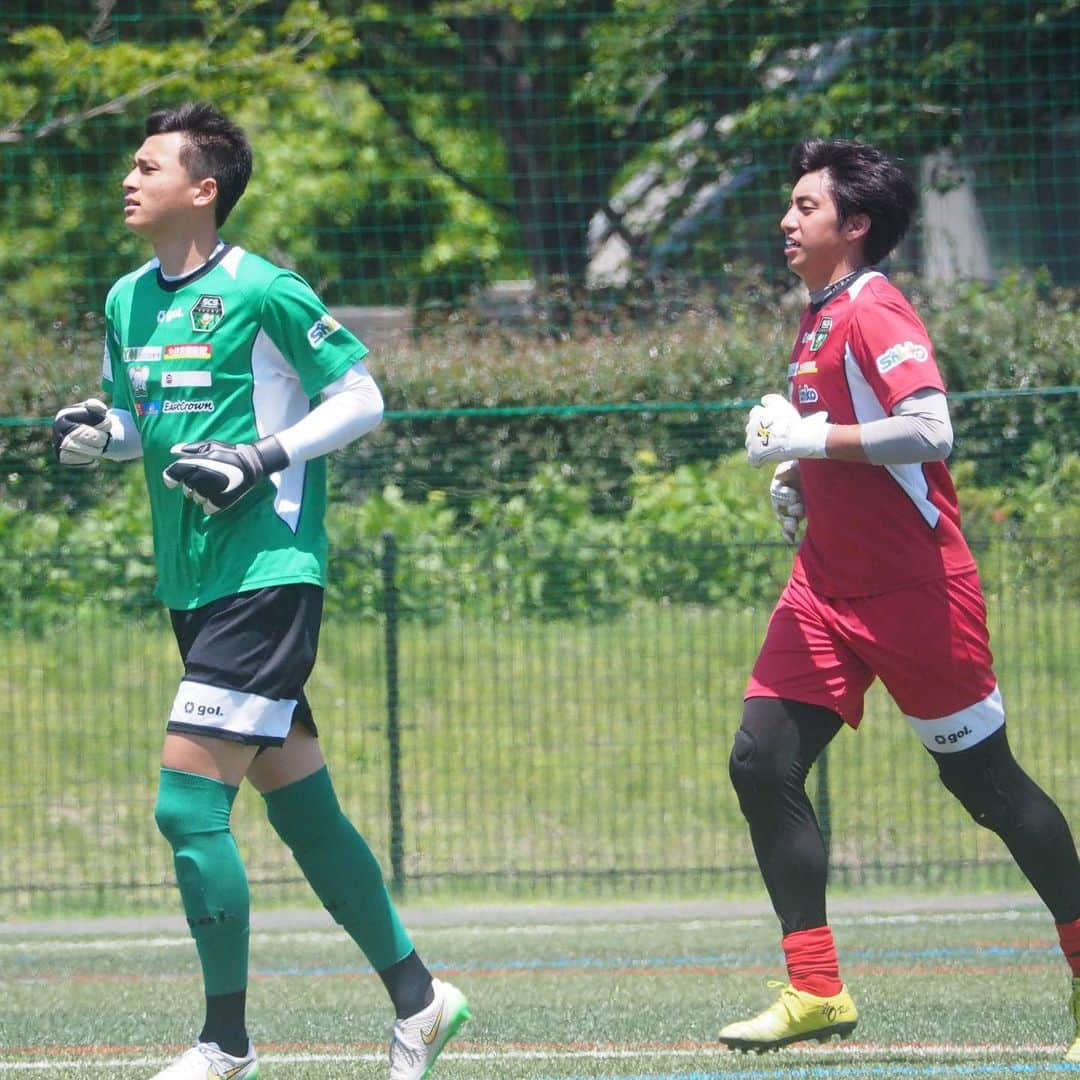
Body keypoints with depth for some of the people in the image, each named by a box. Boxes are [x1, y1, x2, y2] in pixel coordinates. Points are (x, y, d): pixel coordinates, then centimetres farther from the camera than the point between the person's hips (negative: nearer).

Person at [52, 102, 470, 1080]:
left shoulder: (264, 293, -10)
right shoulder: (127, 302, 11)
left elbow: (361, 399, -6)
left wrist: (263, 460, -17)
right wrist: (98, 435, 1)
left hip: (266, 574, -8)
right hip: (192, 585, 8)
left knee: (188, 803, -13)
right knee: (298, 804, 11)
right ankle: (415, 994, 22)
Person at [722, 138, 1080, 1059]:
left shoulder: (873, 311, -14)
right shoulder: (820, 319, 14)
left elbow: (929, 430, -26)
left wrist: (811, 439, -24)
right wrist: (799, 478, 11)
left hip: (913, 589, -9)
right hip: (829, 586, 9)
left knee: (984, 777, 0)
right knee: (763, 764, -4)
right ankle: (816, 991, -2)